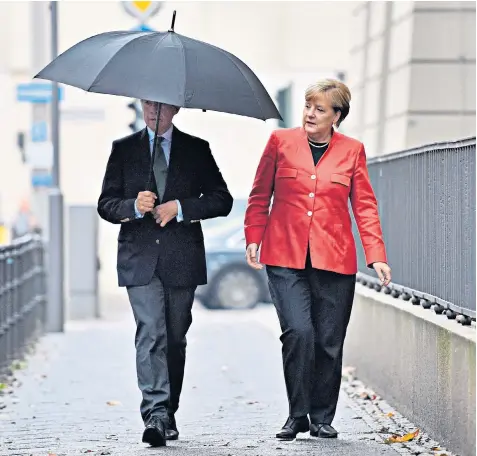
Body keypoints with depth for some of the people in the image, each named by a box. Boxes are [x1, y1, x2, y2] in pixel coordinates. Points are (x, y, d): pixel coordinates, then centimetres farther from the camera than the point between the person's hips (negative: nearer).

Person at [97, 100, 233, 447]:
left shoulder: (196, 149, 10)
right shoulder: (123, 149, 11)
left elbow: (222, 200, 4)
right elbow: (106, 204, 7)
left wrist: (180, 207, -10)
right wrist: (134, 207, -14)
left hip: (182, 259, 1)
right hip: (140, 258, -1)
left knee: (175, 338, 6)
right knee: (151, 334, -14)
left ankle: (168, 414, 18)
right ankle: (156, 415, -22)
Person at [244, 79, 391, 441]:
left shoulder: (352, 151, 6)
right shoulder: (281, 141, 5)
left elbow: (365, 206, 6)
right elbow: (260, 195, 12)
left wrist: (376, 256, -3)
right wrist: (253, 239, 3)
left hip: (335, 260, 1)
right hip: (286, 257, -1)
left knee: (329, 341, 4)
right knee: (298, 332, -16)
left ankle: (322, 418, 20)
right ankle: (297, 415, 0)